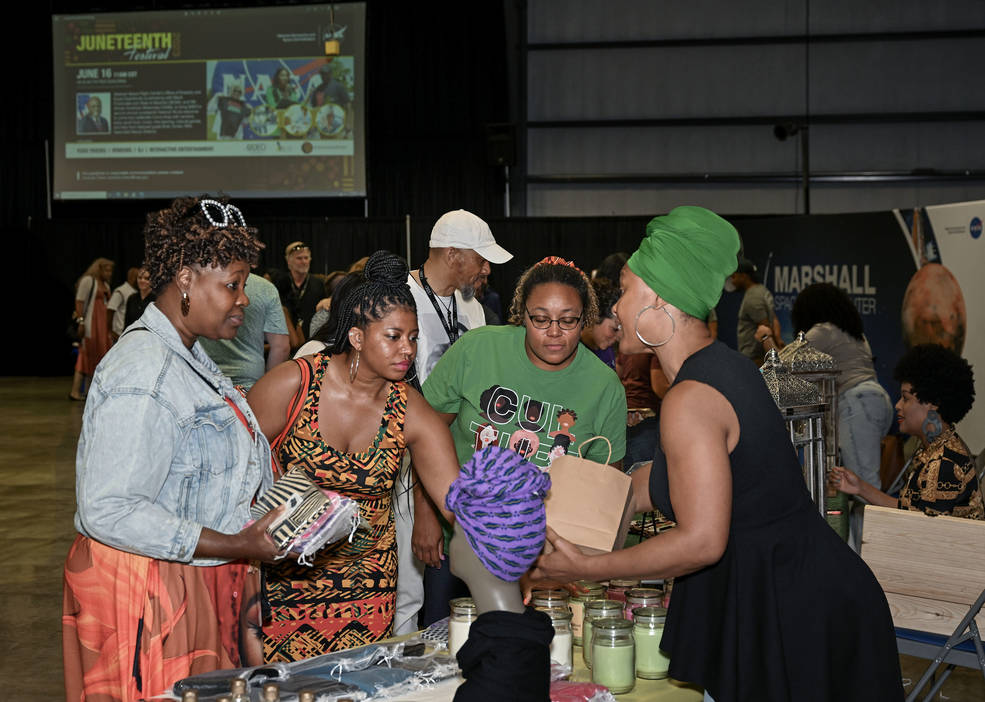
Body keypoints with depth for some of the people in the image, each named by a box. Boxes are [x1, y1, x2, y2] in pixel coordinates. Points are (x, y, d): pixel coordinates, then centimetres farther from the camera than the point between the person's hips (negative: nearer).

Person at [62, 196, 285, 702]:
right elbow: (109, 510, -28)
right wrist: (235, 545, -25)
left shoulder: (186, 357, 13)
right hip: (145, 591, -10)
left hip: (194, 584, 10)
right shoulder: (143, 376, -22)